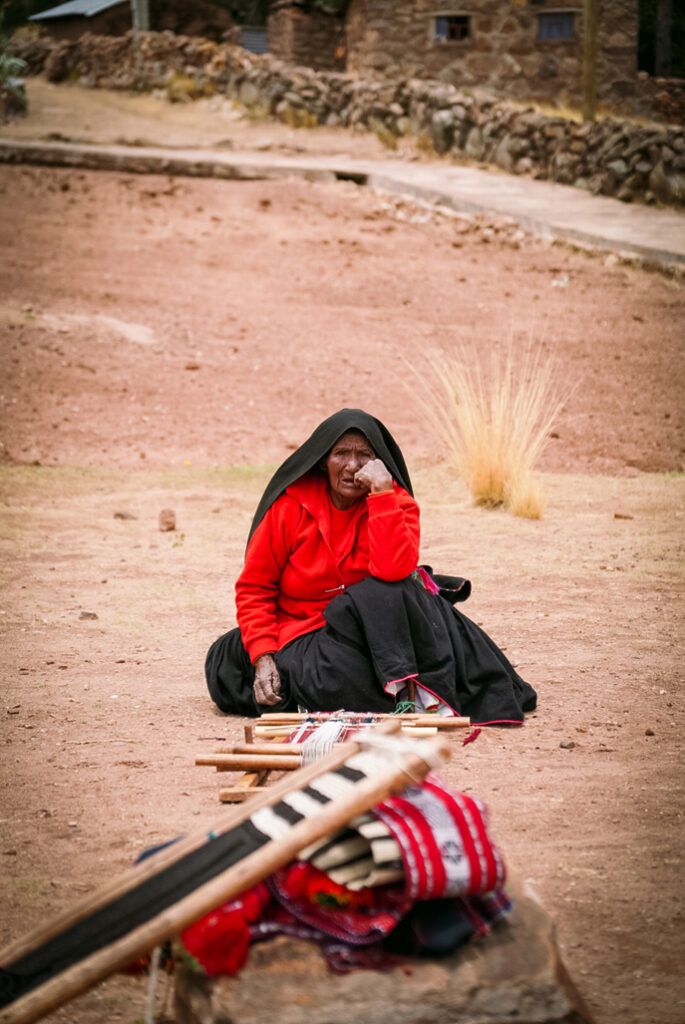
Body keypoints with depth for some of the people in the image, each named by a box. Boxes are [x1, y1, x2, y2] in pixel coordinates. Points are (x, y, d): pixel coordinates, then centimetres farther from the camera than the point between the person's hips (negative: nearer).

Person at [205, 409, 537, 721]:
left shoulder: (397, 502, -3)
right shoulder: (292, 505, -5)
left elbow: (393, 570, -23)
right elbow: (254, 588, 0)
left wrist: (382, 494, -23)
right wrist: (263, 659, -13)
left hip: (371, 626, 2)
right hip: (305, 638, -2)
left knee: (392, 590, -31)